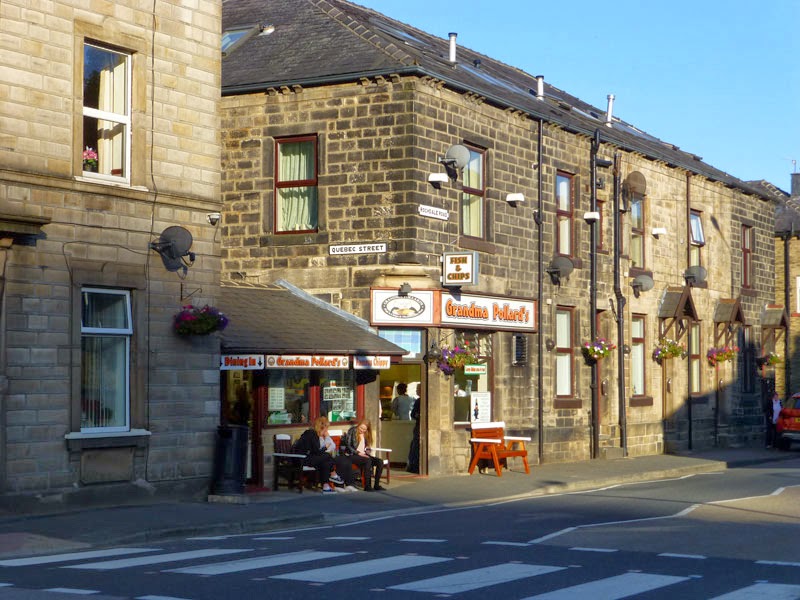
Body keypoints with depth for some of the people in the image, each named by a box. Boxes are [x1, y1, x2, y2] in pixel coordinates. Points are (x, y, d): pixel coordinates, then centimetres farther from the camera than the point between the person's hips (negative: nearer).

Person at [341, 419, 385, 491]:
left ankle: (376, 485, -13)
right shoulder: (352, 431, -5)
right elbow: (347, 445, -12)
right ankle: (367, 486, -35)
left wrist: (367, 453, -2)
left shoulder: (366, 434, 15)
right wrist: (358, 453, -18)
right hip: (351, 455, -7)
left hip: (363, 455, 7)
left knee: (380, 462, -15)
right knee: (368, 460, -35)